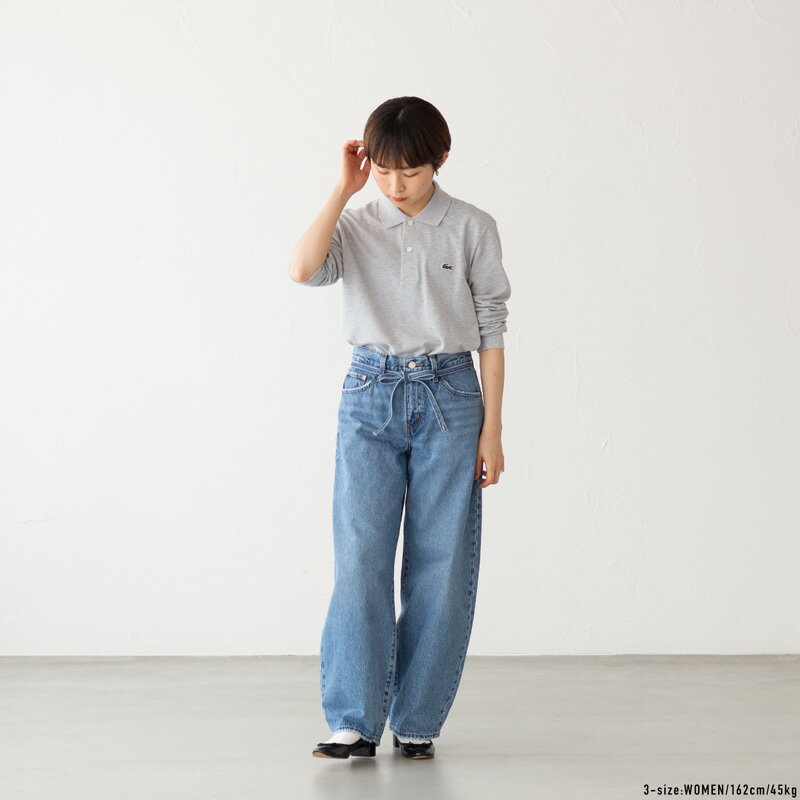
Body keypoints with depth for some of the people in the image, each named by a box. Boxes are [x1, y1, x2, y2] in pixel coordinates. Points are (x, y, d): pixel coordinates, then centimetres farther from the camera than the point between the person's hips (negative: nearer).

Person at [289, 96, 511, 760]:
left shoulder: (472, 228, 2)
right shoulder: (356, 227, 4)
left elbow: (490, 329, 4)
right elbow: (303, 270, -16)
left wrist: (491, 428, 1)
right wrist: (344, 188, -10)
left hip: (450, 395, 0)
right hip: (371, 398, 0)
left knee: (441, 564, 0)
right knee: (360, 557, -6)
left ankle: (416, 722, 11)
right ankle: (354, 722, 0)